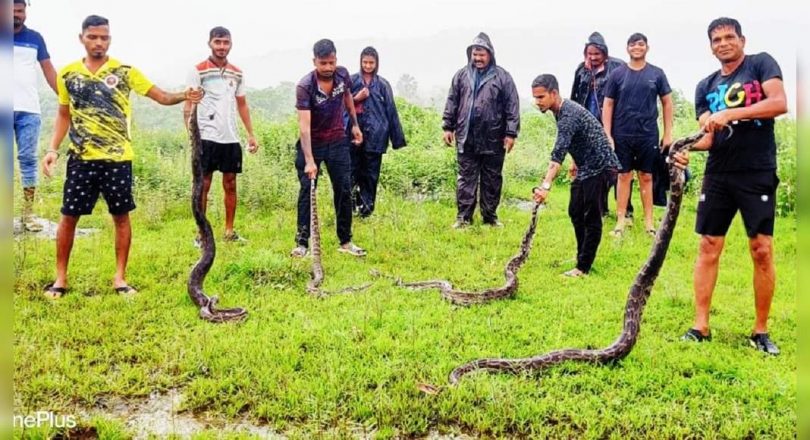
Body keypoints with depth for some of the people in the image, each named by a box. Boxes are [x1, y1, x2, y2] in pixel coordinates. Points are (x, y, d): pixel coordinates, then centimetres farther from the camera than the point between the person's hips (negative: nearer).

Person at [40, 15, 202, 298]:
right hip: (81, 158, 2)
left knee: (121, 215, 4)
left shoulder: (124, 71, -1)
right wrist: (53, 149, 5)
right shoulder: (68, 74, 6)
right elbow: (64, 115, 15)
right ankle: (61, 278, 18)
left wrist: (184, 96, -26)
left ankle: (120, 277, 16)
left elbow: (162, 97, -5)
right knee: (69, 215, 4)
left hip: (118, 158, -1)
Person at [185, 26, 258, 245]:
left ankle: (229, 231, 17)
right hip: (206, 137, -5)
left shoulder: (237, 73, 12)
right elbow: (188, 106, -5)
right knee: (203, 184, 0)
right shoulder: (198, 71, -2)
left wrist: (251, 134, 12)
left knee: (230, 184, 8)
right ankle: (201, 233, 7)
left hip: (231, 137, 5)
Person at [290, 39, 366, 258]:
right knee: (307, 191, -1)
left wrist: (355, 124, 16)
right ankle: (302, 242, 7)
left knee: (344, 190, 3)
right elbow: (304, 125, -31)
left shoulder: (343, 74, -9)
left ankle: (345, 241, 13)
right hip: (311, 143, -4)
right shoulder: (305, 86, -24)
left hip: (338, 141, 4)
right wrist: (309, 160, -39)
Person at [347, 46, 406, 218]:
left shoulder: (382, 84, 6)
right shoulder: (352, 81, 5)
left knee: (371, 172, 5)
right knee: (353, 170, -3)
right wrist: (356, 98, -9)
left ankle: (367, 206, 12)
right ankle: (356, 202, 6)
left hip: (375, 135, 0)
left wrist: (397, 138, 4)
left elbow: (391, 111, 6)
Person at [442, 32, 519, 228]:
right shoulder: (462, 75, 8)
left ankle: (490, 216, 19)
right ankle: (464, 216, 11)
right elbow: (452, 102, 12)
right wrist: (448, 127, 7)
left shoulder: (502, 77, 0)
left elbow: (512, 107, -2)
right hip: (466, 138, 1)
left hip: (493, 139, -1)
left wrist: (511, 133, -6)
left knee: (492, 179, 8)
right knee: (466, 177, 5)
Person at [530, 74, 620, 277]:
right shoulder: (562, 110, 5)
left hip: (599, 166, -10)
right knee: (575, 212, 14)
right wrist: (577, 164, 28)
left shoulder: (568, 115, -25)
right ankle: (582, 256, 26)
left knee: (591, 218, -7)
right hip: (586, 167, 10)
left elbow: (558, 154, -38)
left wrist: (546, 185, -46)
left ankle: (583, 267, -2)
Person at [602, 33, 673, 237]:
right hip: (622, 135, 0)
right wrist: (607, 135, -5)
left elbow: (667, 103, 7)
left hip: (648, 135, 1)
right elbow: (608, 105, 2)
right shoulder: (617, 74, 2)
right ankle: (621, 220, 12)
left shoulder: (657, 73, 4)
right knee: (624, 175, 5)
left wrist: (668, 133, 2)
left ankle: (648, 221, 14)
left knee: (646, 177, 7)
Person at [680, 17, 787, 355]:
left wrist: (731, 113, -19)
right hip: (719, 174, 3)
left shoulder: (761, 64, 3)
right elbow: (707, 136, 3)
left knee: (762, 251, -3)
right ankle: (701, 326, 7)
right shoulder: (706, 86, 12)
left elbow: (780, 103, -12)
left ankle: (761, 331, 10)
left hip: (758, 174, -3)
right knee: (708, 248, 1)